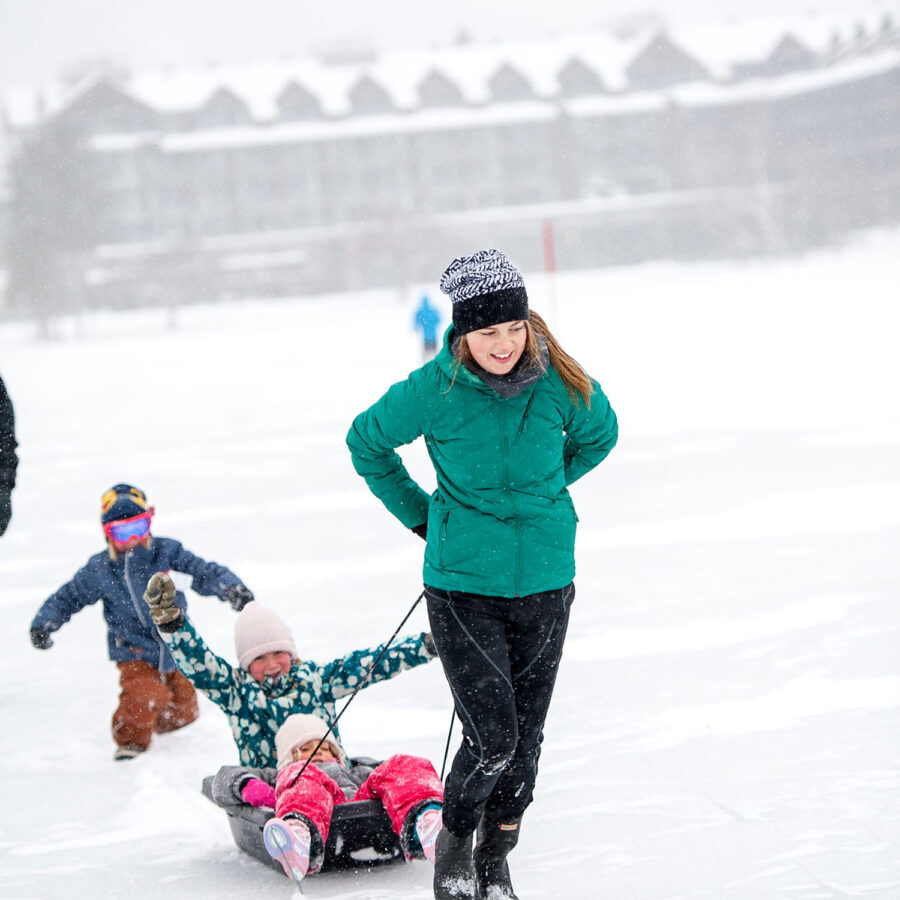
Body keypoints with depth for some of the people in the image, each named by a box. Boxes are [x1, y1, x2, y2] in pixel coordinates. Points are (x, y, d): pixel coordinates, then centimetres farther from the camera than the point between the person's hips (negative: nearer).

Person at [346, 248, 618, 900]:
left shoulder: (560, 382, -8)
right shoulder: (433, 389, -14)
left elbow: (599, 435, 16)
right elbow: (367, 443, 5)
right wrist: (421, 515, 6)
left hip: (545, 579, 3)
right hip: (464, 583, -3)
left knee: (526, 736, 9)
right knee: (492, 739, -10)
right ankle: (455, 842, 17)